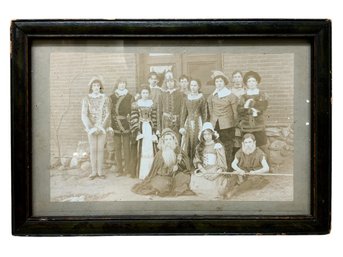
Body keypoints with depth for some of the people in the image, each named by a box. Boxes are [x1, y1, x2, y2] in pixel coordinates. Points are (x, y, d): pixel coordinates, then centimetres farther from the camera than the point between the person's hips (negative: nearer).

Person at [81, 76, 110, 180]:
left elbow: (107, 114, -2)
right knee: (93, 149, 2)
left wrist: (101, 127, -11)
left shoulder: (105, 98, 1)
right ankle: (94, 171, 9)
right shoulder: (86, 99, 0)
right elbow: (84, 115, -3)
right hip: (91, 128, 0)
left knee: (100, 149, 2)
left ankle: (100, 171, 9)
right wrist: (91, 128, -12)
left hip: (102, 127, 0)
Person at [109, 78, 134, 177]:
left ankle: (127, 169, 3)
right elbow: (109, 111, 4)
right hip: (115, 125, 1)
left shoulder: (130, 97, 7)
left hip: (126, 125, -1)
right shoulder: (112, 97, 8)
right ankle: (119, 170, 9)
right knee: (117, 147, 3)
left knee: (126, 147, -3)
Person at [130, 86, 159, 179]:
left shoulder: (152, 104, 8)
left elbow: (154, 118, 9)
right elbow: (134, 119, -1)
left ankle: (150, 172, 4)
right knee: (141, 150, -3)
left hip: (149, 128, 2)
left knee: (150, 150, -1)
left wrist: (154, 129, 1)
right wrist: (136, 130, -10)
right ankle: (141, 173, 1)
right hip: (140, 128, -2)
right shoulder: (136, 104, 2)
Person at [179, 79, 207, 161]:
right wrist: (182, 126, 2)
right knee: (186, 146, 1)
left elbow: (204, 114, 0)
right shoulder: (187, 98, 9)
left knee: (196, 145, -3)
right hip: (188, 123, 3)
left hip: (197, 123, -3)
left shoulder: (201, 98, 0)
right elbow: (183, 113, 10)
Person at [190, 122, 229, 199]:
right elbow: (197, 161, 7)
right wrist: (202, 169, -11)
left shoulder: (218, 146, 1)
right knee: (194, 185, -23)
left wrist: (217, 173, -16)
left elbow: (222, 162, -2)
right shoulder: (200, 146, 12)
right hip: (203, 172, 3)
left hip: (216, 172, -3)